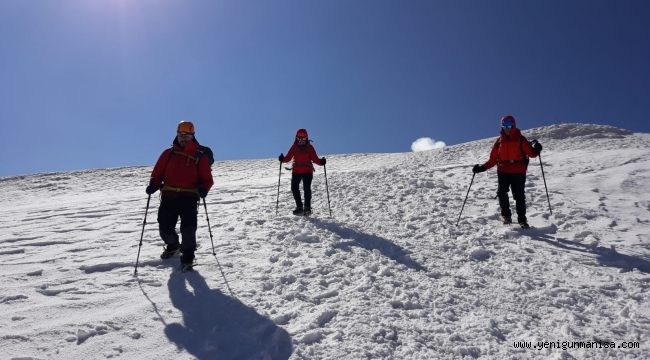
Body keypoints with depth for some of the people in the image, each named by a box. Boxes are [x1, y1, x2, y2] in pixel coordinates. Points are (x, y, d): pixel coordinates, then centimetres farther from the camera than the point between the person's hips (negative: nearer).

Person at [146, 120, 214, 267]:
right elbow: (157, 173, 12)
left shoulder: (200, 157, 6)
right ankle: (172, 245, 37)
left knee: (188, 229, -11)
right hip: (169, 196, 3)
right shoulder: (168, 154, 12)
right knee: (165, 228, 6)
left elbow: (207, 179, 5)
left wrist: (203, 188, -16)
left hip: (189, 197, -2)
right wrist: (153, 185, -7)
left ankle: (188, 255, 10)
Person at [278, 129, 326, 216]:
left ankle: (307, 208, -1)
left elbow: (315, 159, -2)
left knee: (307, 189, -9)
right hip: (296, 171, 2)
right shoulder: (294, 147, 6)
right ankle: (299, 207, 6)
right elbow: (288, 158, 2)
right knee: (294, 188, -5)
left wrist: (321, 162, -21)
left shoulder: (309, 148, 2)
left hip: (307, 171, -2)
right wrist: (283, 159, -19)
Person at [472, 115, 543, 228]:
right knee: (502, 193, -12)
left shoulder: (520, 139, 6)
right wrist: (482, 168, 3)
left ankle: (522, 220, 4)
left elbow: (531, 153, -1)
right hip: (503, 172, 2)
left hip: (518, 172, -2)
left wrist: (536, 150, -24)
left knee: (519, 196, -3)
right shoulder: (499, 141, 13)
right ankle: (506, 216, 1)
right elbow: (493, 159, 13)